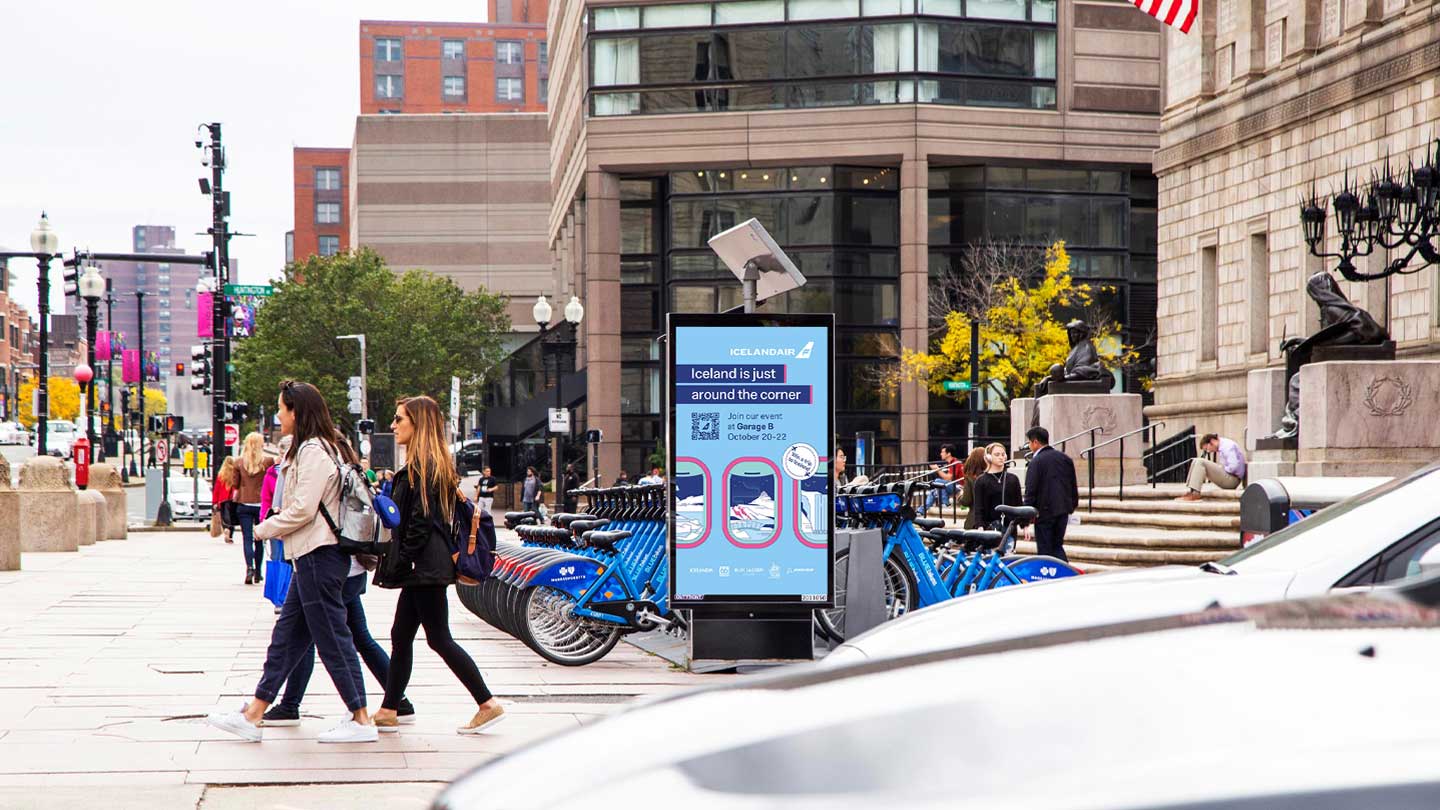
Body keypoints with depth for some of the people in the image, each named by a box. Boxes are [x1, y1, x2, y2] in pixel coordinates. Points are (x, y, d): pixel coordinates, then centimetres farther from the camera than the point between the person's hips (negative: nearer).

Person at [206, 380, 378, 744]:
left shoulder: (313, 450, -14)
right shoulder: (313, 449, 18)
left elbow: (303, 509, -20)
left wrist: (265, 528, -6)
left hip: (319, 557, -11)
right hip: (313, 555, 11)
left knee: (332, 638, -6)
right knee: (286, 636, 11)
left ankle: (361, 720, -1)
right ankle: (253, 716, 14)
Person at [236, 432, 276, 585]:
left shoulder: (240, 462, -1)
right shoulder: (267, 462, -6)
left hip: (244, 504, 0)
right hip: (261, 504, 0)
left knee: (247, 538, -2)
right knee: (259, 538, 12)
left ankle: (249, 567, -23)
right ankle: (258, 573, 18)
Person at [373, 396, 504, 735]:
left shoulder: (422, 465, -14)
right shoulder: (433, 463, 16)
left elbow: (421, 520, -19)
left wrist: (401, 562, -16)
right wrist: (398, 563, 18)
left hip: (425, 565, -10)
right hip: (425, 568, 10)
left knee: (439, 638, -6)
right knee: (400, 636, 11)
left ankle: (488, 705, -3)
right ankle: (389, 712, 15)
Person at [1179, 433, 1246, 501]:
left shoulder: (1228, 446, -12)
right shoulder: (1221, 447, 18)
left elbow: (1233, 466, -23)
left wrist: (1220, 470, -11)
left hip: (1232, 479, -10)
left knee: (1200, 462, -19)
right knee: (1196, 462, 8)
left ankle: (1195, 494, -27)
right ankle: (1191, 491, -6)